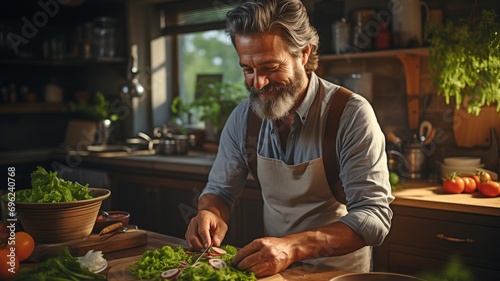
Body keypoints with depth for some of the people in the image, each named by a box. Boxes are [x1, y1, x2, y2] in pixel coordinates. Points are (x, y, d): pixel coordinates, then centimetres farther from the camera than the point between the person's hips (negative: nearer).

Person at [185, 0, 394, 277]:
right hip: (272, 267, 4)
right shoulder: (242, 117, -4)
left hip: (339, 269, -4)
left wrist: (292, 247, -36)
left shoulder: (352, 114, -18)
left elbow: (374, 215, -22)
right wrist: (212, 215, -18)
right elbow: (219, 190, 6)